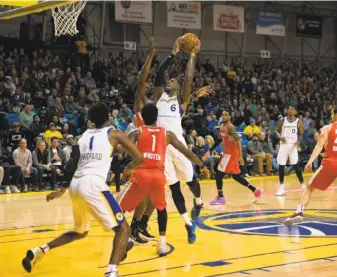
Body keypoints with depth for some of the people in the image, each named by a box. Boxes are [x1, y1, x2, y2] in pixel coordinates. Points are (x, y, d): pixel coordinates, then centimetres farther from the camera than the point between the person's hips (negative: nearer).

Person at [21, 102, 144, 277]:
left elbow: (72, 163, 11)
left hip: (75, 185, 6)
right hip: (93, 184, -6)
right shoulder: (114, 134, 12)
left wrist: (62, 189, 9)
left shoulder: (84, 135, 24)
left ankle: (38, 252, 19)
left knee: (80, 232, 27)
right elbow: (139, 159, 13)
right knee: (123, 229, -1)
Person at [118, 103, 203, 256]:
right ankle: (162, 244, 20)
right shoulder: (167, 134, 17)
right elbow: (187, 152, 19)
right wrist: (202, 165, 29)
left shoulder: (137, 132, 11)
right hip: (158, 175, 2)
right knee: (161, 208, 28)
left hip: (141, 174, -2)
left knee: (120, 207, 13)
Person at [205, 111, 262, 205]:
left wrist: (240, 156, -28)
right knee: (236, 176, 15)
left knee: (218, 174, -8)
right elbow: (219, 140, 23)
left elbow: (238, 140, -22)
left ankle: (220, 198, -2)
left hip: (231, 153, -9)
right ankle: (255, 191, 20)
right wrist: (210, 151, 21)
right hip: (227, 152, 9)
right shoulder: (222, 127, 11)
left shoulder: (230, 127, -17)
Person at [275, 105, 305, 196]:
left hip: (293, 145, -2)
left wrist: (299, 141, -18)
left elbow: (301, 134, 3)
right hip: (283, 144, 2)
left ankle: (303, 185, 2)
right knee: (281, 165, 2)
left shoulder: (298, 122, 0)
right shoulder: (282, 120, 4)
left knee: (295, 165, -8)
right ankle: (281, 186, 12)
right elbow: (277, 131, 9)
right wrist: (280, 137, -13)